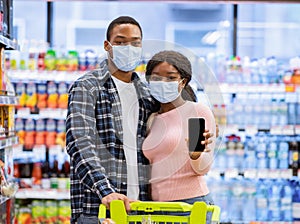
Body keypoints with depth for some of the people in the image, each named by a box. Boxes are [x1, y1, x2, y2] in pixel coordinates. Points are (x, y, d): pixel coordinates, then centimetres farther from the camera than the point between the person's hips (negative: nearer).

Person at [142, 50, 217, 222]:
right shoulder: (152, 120, 15)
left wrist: (195, 154, -27)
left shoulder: (199, 111, -1)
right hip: (156, 207, 5)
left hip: (190, 202, -5)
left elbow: (203, 168, -7)